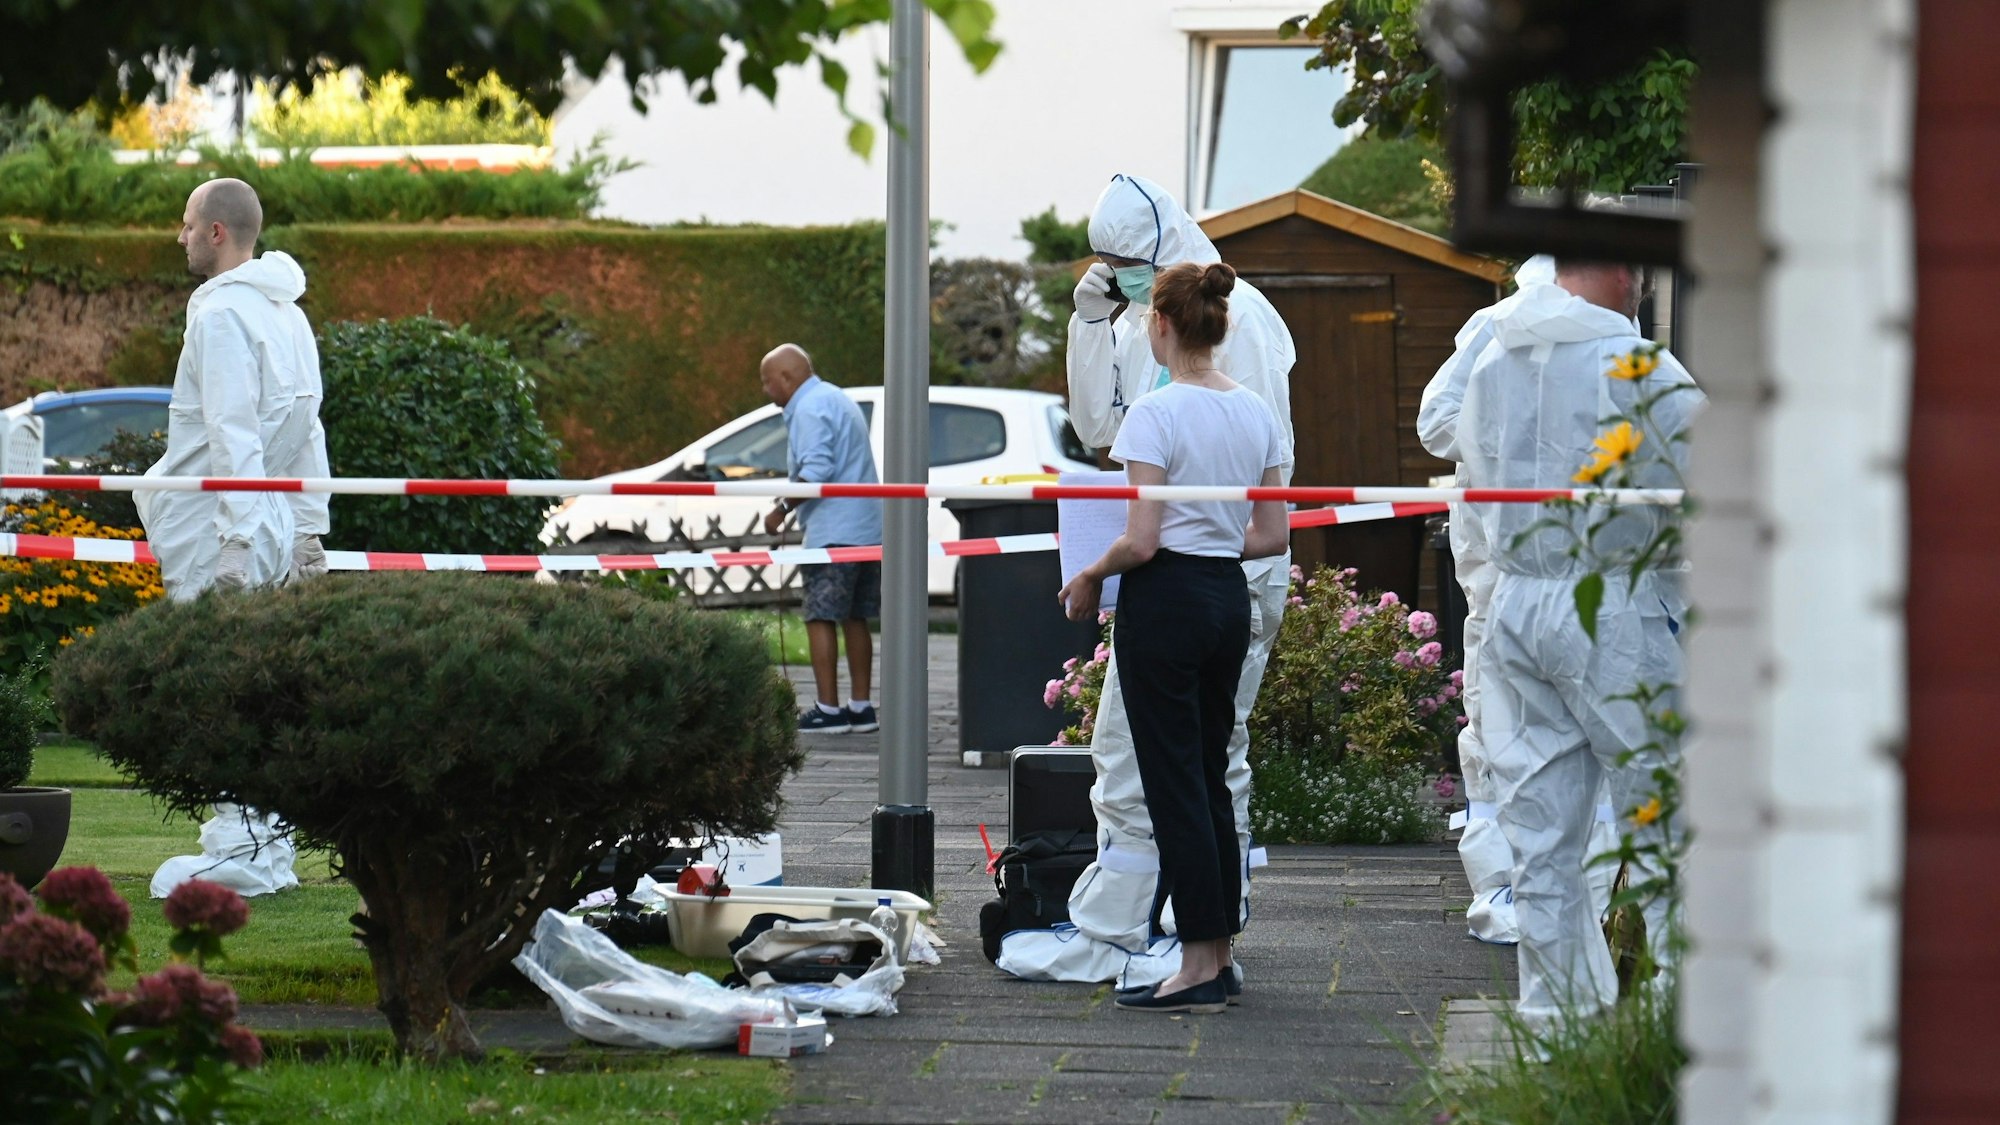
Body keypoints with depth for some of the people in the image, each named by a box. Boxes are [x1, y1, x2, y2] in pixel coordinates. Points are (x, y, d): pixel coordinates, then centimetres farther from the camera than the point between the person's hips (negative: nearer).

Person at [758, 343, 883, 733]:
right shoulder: (839, 400, 21)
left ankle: (828, 709, -8)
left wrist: (782, 508, -15)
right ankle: (860, 708, 15)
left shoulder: (810, 409, -10)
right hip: (869, 529, 10)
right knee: (854, 618, 13)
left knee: (821, 617, -6)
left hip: (834, 530, -10)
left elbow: (816, 471, -22)